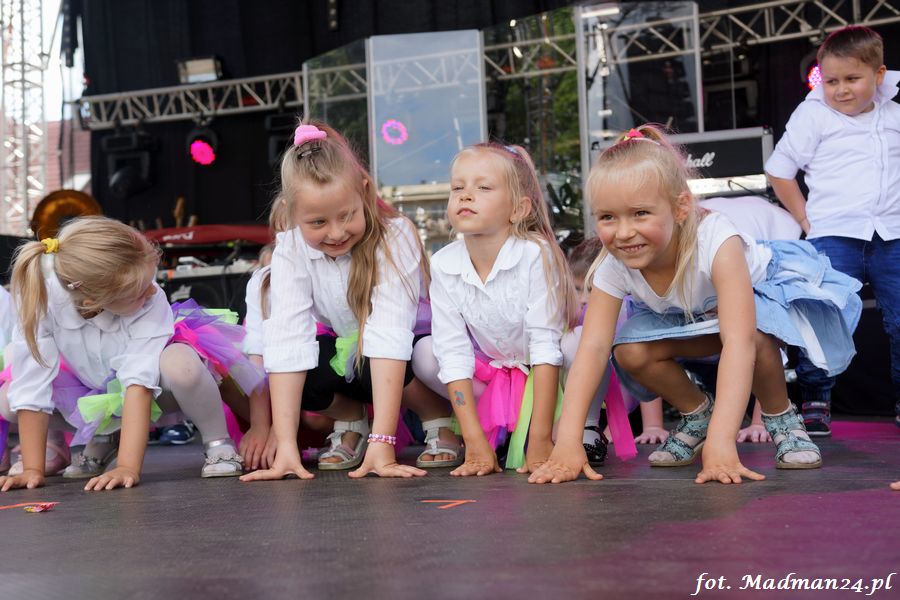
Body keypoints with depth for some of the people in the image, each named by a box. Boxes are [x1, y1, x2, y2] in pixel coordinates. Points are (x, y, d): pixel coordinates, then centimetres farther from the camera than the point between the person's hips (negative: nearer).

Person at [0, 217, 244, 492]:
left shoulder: (151, 302, -34)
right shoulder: (41, 297, -29)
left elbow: (140, 380, -38)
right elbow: (32, 387, -26)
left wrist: (128, 466, -45)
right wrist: (33, 469, -26)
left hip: (152, 395, -3)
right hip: (90, 396, 4)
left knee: (180, 363, -37)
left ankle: (218, 444, -12)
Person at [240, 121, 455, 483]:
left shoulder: (394, 236, -29)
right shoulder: (291, 251, -19)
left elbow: (389, 334, -38)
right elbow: (287, 339, -28)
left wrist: (382, 443, -45)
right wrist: (285, 446, -36)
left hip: (406, 347, -3)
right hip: (343, 351, 3)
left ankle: (437, 416, -7)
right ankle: (350, 420, 1)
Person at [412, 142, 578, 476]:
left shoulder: (535, 254, -27)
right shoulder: (444, 265, -18)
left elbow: (546, 345, -28)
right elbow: (454, 352, -19)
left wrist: (541, 440, -31)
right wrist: (475, 443, -25)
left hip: (542, 373, -3)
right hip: (492, 371, 4)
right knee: (425, 355, -19)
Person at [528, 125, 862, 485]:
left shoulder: (716, 242, -41)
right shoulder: (614, 267, -26)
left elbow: (739, 340, -50)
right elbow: (592, 348, -30)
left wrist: (721, 442, -59)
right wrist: (567, 441, -42)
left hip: (760, 292, -4)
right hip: (688, 318, 5)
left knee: (753, 332, -38)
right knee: (630, 351, -21)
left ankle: (782, 419, -8)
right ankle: (698, 416, 6)